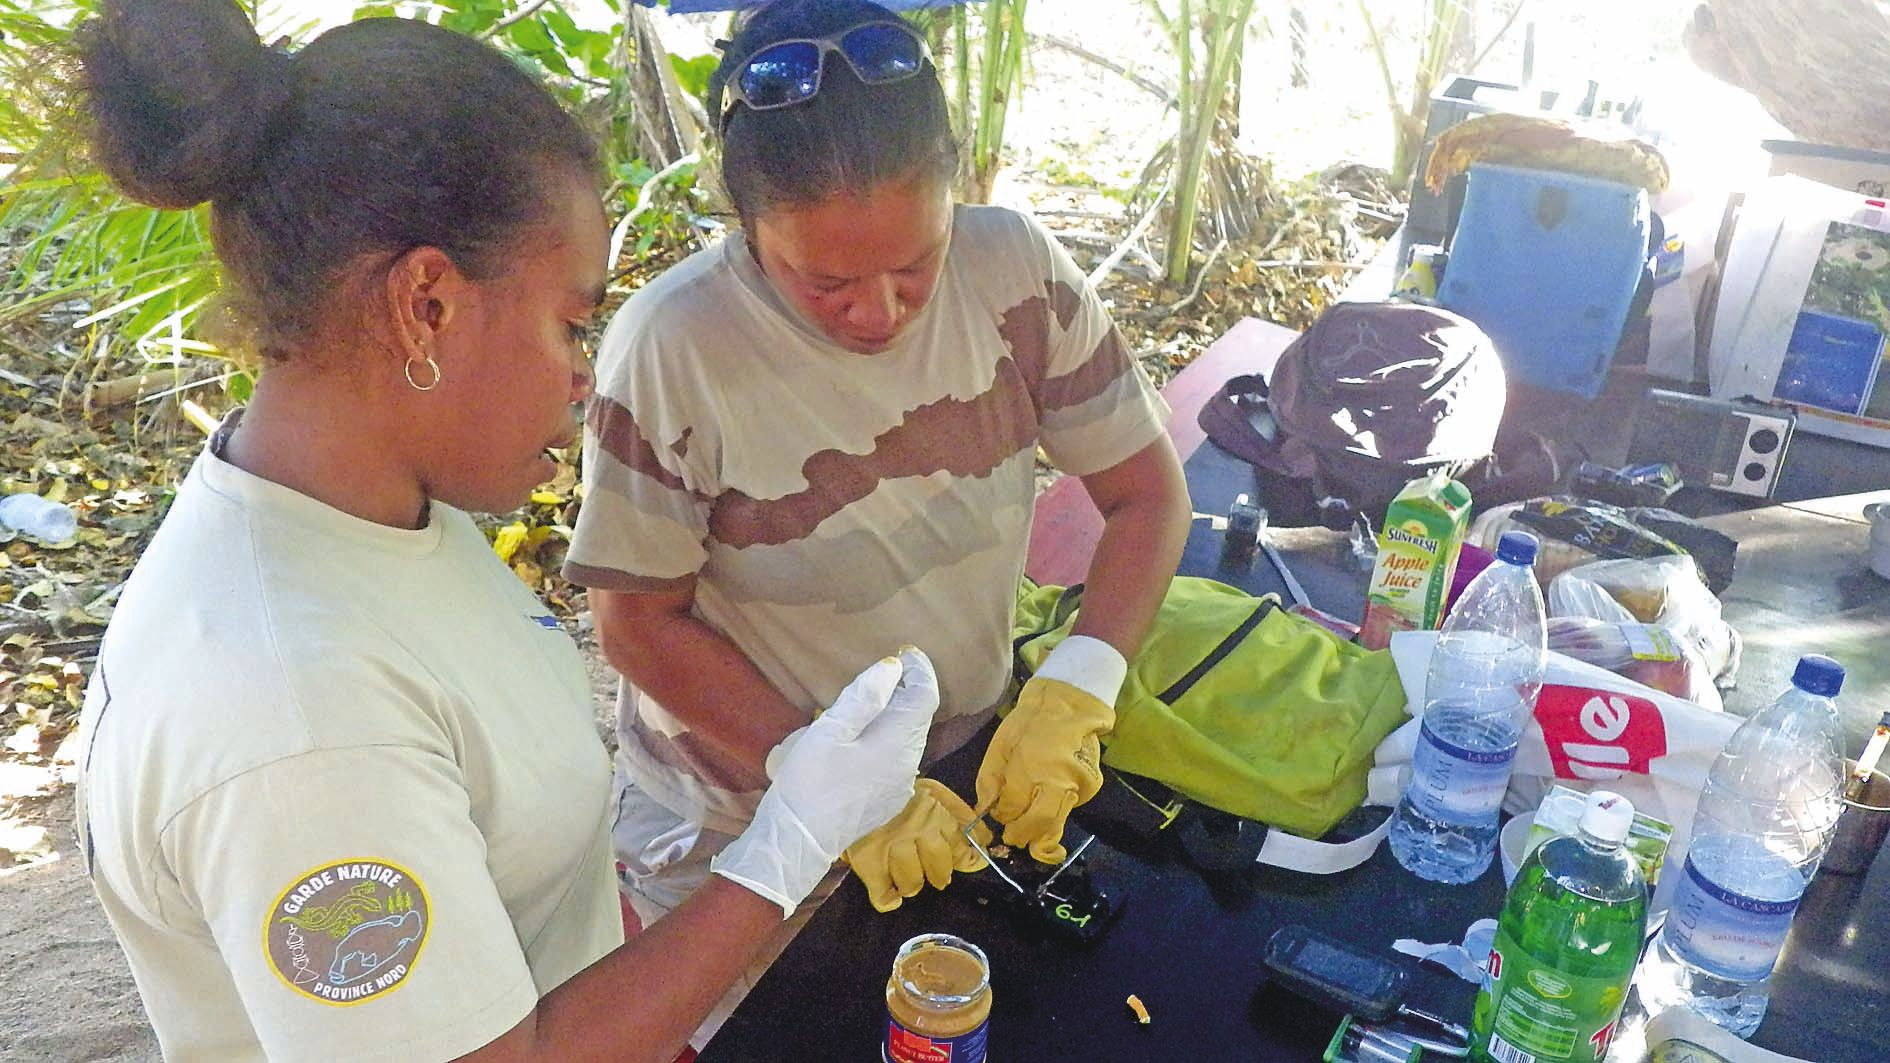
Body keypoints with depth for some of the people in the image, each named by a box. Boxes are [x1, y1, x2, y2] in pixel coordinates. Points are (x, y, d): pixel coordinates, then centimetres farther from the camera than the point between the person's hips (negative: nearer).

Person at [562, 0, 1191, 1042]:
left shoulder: (1017, 270, -18)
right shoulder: (670, 350, -27)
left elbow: (1147, 492, -11)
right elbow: (641, 618, -18)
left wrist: (1072, 692, -25)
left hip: (969, 763, 4)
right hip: (742, 818, -3)